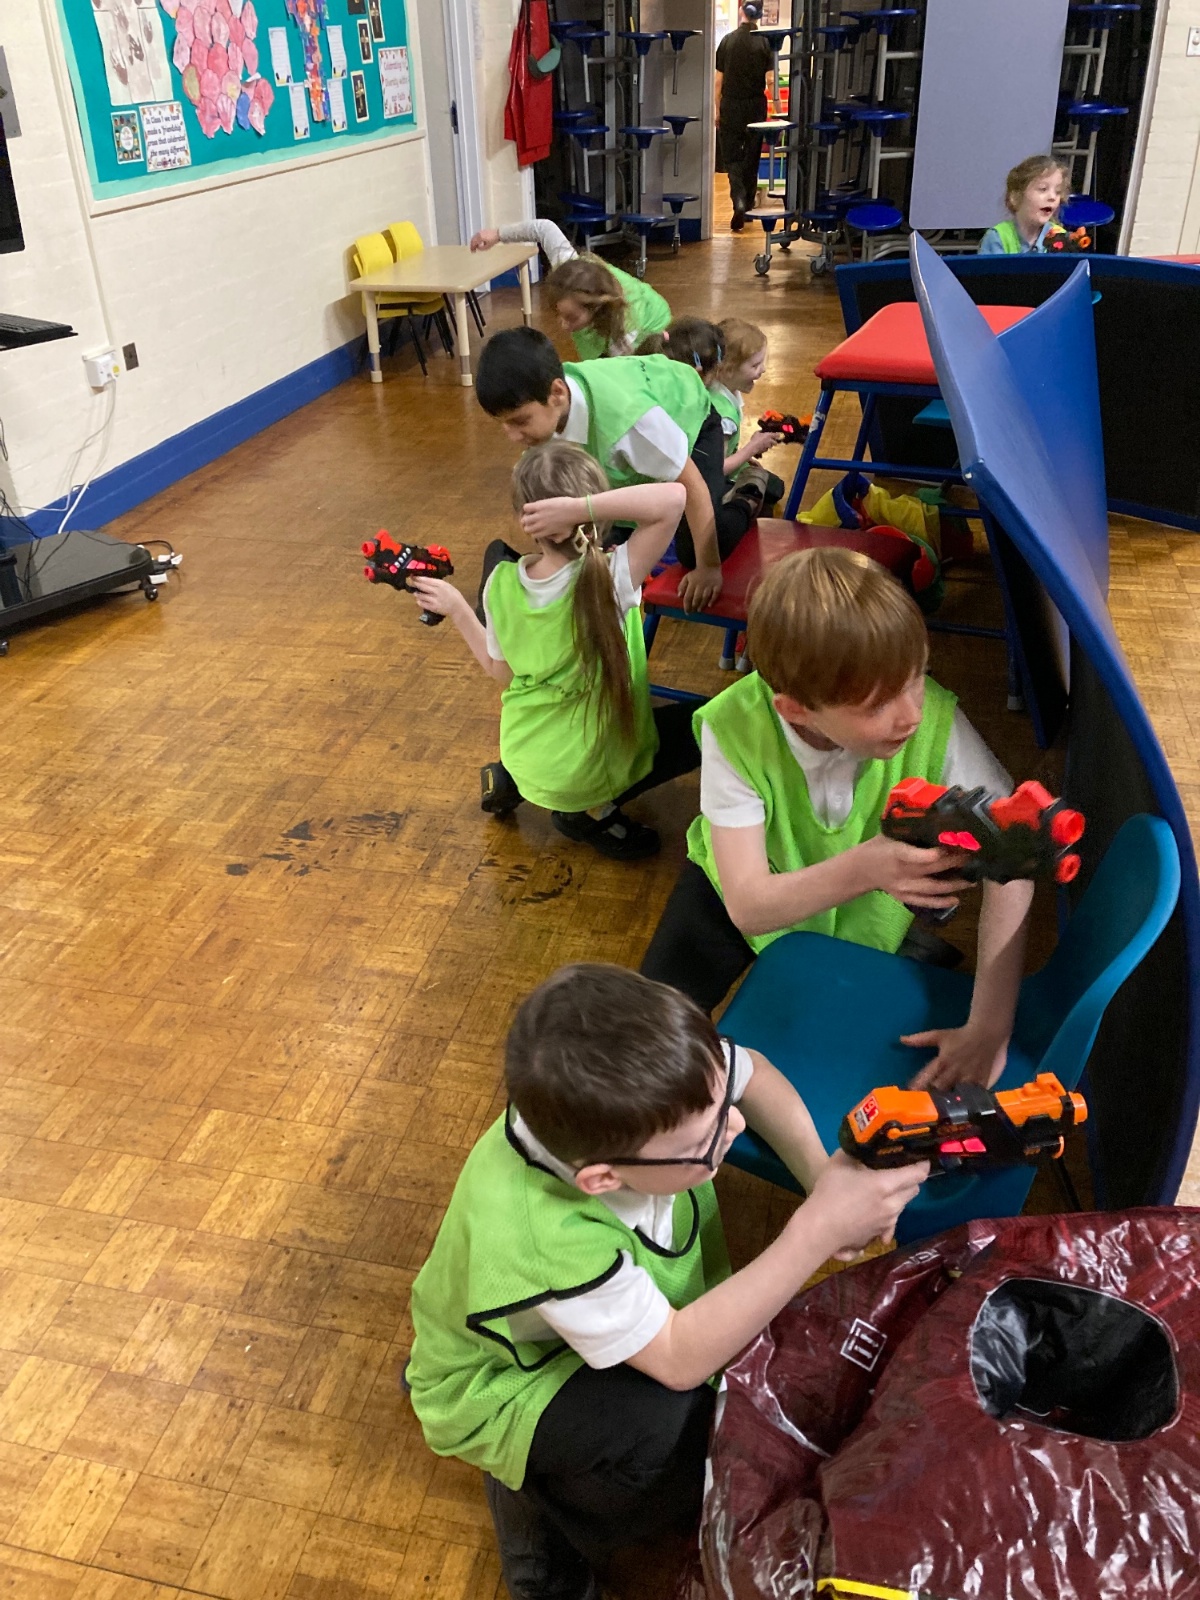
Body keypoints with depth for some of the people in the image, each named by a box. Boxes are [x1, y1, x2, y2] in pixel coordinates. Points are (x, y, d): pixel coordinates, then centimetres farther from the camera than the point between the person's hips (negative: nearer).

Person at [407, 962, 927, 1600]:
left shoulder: (640, 1084, -30)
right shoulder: (542, 1239, -44)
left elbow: (753, 1073, -9)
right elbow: (681, 1359, -35)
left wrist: (823, 1181, -21)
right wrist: (819, 1231, -38)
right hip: (502, 1393, -7)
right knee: (677, 1427, -31)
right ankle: (542, 1531, 1)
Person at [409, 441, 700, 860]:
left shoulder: (502, 583, -16)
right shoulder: (612, 579, -27)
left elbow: (501, 671, -1)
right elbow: (673, 497, -34)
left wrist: (456, 609, 9)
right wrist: (583, 508, -39)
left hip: (525, 757, 5)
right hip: (592, 771, -5)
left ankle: (512, 779, 21)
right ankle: (594, 811, 6)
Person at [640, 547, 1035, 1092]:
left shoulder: (935, 720, -32)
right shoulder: (734, 729, -34)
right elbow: (747, 905, -35)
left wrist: (989, 1029, -33)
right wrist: (864, 867, -54)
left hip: (872, 905, 2)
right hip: (760, 892, -1)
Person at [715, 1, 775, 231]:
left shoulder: (727, 41, -2)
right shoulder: (764, 43, -5)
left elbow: (719, 80, 0)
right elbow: (770, 80, -7)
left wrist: (717, 110, 9)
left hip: (731, 106, 0)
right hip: (756, 106, 0)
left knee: (731, 156, 3)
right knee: (752, 156, 13)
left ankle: (738, 201, -21)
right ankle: (748, 205, 21)